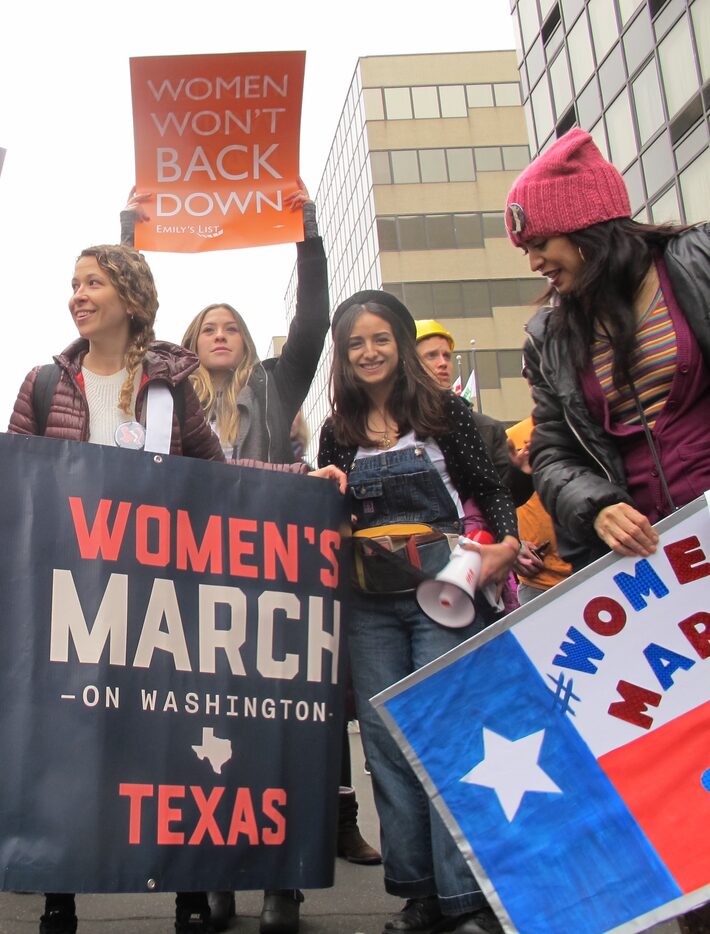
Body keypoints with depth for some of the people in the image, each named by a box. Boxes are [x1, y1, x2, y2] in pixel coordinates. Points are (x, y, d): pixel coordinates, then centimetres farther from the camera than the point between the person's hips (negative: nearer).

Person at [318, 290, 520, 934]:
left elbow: (490, 488, 3)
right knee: (386, 740, 3)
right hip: (371, 603, 4)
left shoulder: (444, 411, 3)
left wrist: (506, 544, -14)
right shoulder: (339, 431, 11)